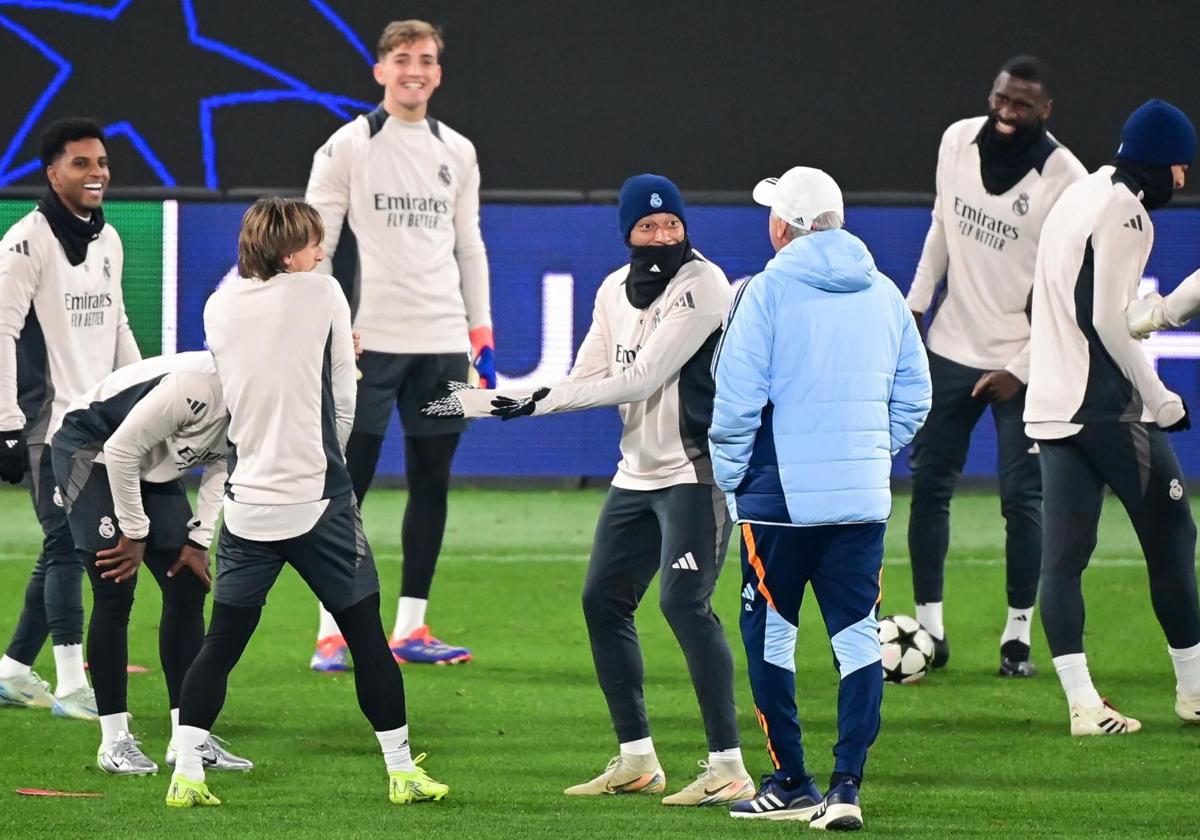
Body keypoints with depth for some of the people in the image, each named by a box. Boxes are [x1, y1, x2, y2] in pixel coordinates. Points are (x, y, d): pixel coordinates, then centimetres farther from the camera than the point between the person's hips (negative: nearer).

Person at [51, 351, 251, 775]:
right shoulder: (197, 386, -36)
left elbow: (219, 465, 4)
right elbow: (121, 449, -29)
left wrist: (199, 540, -5)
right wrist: (134, 533, -19)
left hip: (151, 466, 8)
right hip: (93, 450, -8)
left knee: (187, 588, 2)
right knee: (115, 594, -13)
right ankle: (114, 740, -7)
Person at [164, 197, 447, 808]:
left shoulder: (219, 306, 5)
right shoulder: (322, 294, -5)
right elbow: (343, 399, 1)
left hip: (247, 503, 3)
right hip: (319, 502, -3)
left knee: (221, 643, 7)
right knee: (365, 634, 7)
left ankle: (186, 774, -2)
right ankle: (402, 772, 12)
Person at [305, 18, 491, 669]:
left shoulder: (458, 152, 13)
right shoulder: (349, 146, -1)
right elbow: (313, 246, -2)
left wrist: (482, 336, 12)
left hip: (442, 343, 5)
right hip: (370, 340, -4)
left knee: (431, 484, 5)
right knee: (348, 486, -4)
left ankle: (410, 629, 11)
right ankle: (332, 633, -1)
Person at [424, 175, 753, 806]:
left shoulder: (702, 285, -16)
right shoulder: (614, 291, 9)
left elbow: (641, 379, -20)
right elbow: (587, 383, 11)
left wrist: (540, 399, -18)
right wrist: (499, 401, 0)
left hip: (696, 470, -9)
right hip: (638, 471, 9)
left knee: (683, 602, -19)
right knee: (603, 599, 11)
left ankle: (728, 768, -18)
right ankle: (636, 760, 22)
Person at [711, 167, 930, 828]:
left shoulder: (768, 291, -9)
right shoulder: (883, 294, 8)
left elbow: (737, 400, -11)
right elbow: (913, 395, 13)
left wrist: (729, 477, 1)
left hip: (781, 495, -4)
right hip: (864, 499, 5)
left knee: (771, 632, 7)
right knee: (857, 637, 4)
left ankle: (791, 784, 11)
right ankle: (847, 786, -4)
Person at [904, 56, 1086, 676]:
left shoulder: (1066, 180, -17)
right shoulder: (958, 141, -2)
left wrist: (1022, 369, -14)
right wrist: (916, 305, 8)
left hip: (1020, 362, -5)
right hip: (951, 347, 5)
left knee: (1022, 496, -4)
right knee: (929, 484, 4)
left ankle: (1019, 634, 7)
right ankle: (929, 626, 12)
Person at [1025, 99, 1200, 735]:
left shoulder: (1075, 198, 16)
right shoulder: (1123, 210, -11)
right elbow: (1109, 320, -16)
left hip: (1051, 409, 9)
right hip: (1109, 409, -9)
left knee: (1062, 555, 1)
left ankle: (1082, 703, -6)